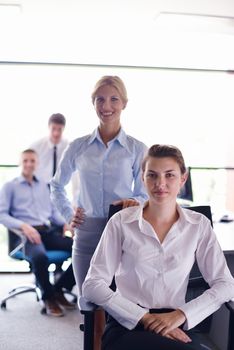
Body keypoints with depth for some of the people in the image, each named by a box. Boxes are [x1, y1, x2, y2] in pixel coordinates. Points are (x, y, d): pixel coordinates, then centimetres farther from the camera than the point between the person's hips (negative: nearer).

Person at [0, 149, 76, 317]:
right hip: (26, 234, -5)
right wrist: (23, 225, -16)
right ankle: (49, 297, -12)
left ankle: (59, 289, -3)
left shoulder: (44, 186, 26)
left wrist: (65, 223, 1)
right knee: (40, 257, -39)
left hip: (48, 231, 5)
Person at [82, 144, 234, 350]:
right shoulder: (121, 222, -1)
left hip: (175, 327, 3)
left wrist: (181, 314, -11)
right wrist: (144, 317, -12)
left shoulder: (199, 225, 5)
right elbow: (93, 285, -4)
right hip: (127, 326, -3)